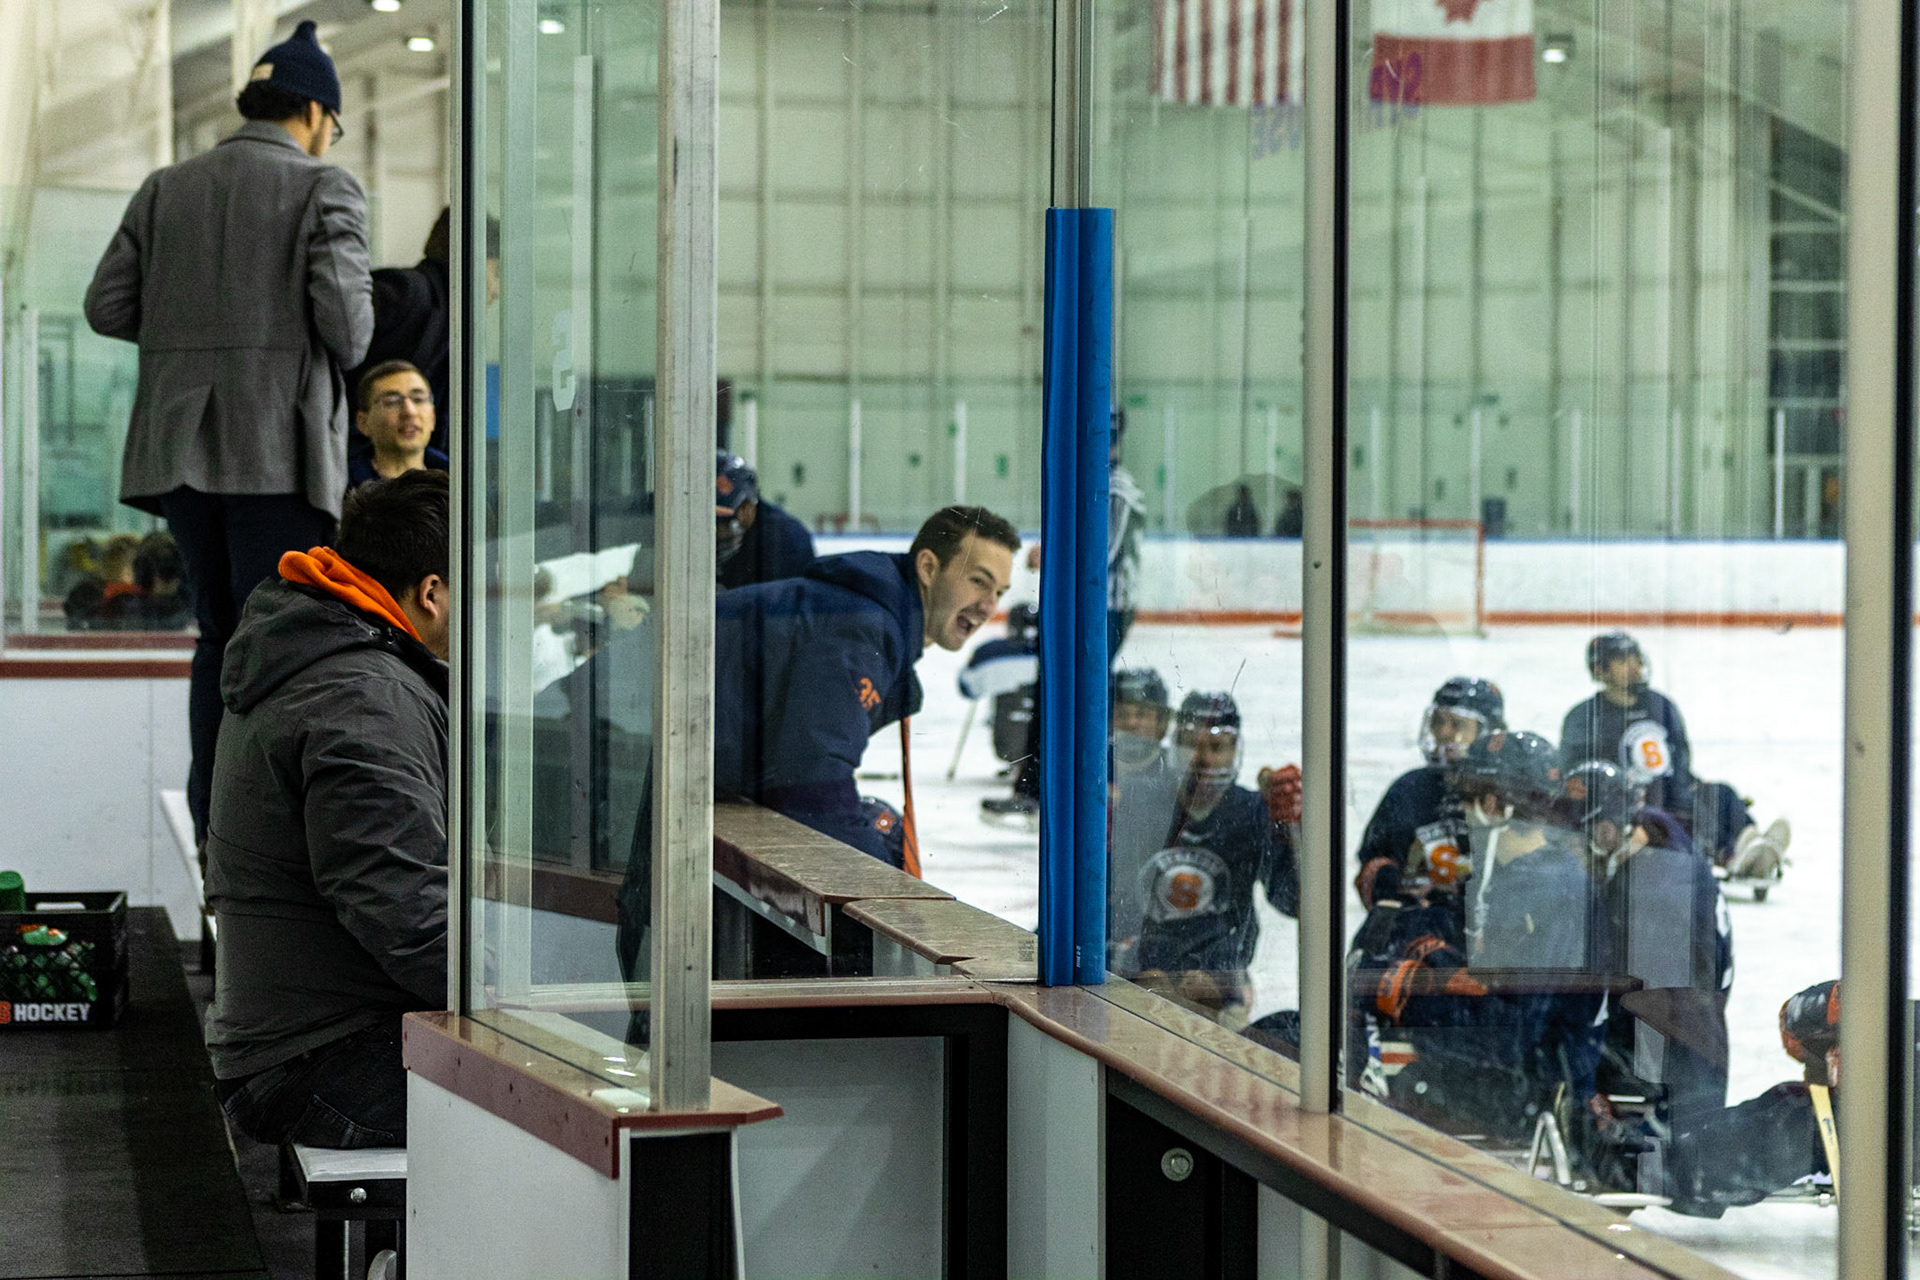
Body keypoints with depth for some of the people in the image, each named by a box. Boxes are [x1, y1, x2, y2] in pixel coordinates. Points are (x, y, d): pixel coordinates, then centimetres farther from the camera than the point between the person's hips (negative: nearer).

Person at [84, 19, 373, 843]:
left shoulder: (165, 190, 11)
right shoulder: (325, 191, -3)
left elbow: (107, 306, 6)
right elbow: (344, 314, -14)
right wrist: (345, 352, 9)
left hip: (181, 441, 5)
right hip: (278, 450, -5)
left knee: (220, 634, 16)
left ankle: (212, 826, 15)